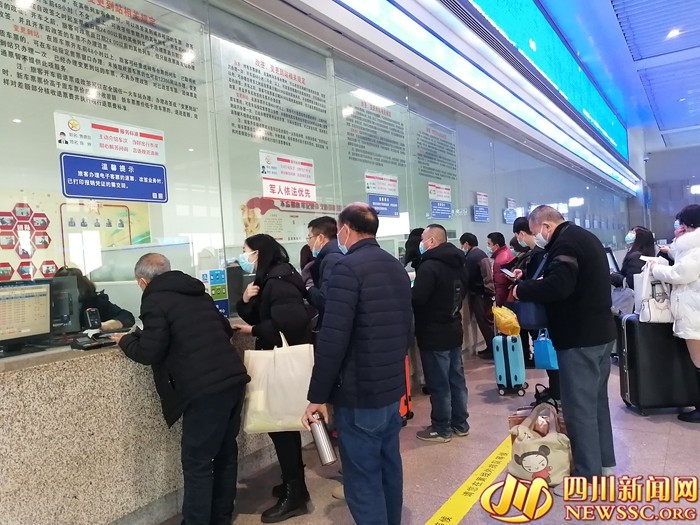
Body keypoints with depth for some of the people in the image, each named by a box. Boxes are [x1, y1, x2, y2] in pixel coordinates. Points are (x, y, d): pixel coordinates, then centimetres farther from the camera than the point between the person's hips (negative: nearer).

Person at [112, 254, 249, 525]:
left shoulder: (155, 301, -3)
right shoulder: (198, 293, 18)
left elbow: (150, 352, -7)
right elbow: (225, 330, 25)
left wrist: (126, 340, 12)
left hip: (204, 390, -8)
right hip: (233, 380, 8)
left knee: (197, 465, 4)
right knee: (225, 454, 19)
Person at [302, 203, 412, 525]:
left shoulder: (348, 269, -15)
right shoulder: (397, 267, 11)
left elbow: (333, 339, -21)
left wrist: (317, 395, -14)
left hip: (359, 392, -9)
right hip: (393, 386, 9)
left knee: (363, 481, 1)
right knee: (389, 468, 19)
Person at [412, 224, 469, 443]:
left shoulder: (429, 266, -21)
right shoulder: (457, 263, 9)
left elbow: (416, 298, -25)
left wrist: (406, 290, -6)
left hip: (434, 334, -9)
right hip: (453, 330, 9)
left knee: (439, 384, 2)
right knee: (456, 379, 15)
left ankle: (441, 429, 12)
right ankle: (460, 424, 25)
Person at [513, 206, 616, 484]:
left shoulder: (565, 242, -17)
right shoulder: (585, 237, 15)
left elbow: (559, 285, -32)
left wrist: (522, 290, -18)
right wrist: (532, 283, 9)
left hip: (579, 337, -10)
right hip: (600, 331, 11)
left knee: (579, 405, -2)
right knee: (596, 398, 19)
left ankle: (587, 473, 7)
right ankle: (603, 460, 31)